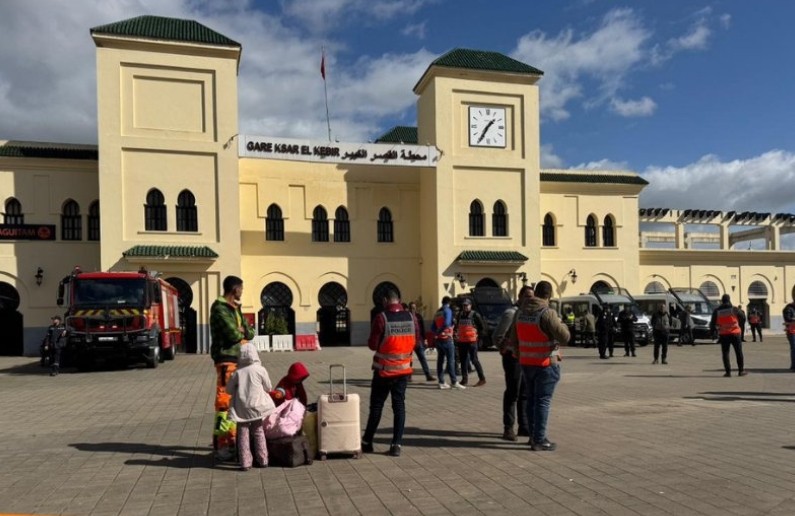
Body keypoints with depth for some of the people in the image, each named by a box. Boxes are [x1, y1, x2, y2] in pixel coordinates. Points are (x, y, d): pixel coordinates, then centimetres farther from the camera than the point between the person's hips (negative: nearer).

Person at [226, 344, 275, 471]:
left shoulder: (237, 372, -3)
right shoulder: (260, 370, -6)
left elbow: (229, 390, 5)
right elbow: (268, 387, 2)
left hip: (241, 409, 0)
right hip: (257, 406, 0)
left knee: (243, 434, 6)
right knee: (259, 433, 12)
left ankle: (245, 462, 5)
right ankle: (262, 460, 16)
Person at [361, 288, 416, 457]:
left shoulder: (381, 318, -14)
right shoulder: (411, 317, -1)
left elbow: (372, 345, -10)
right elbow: (414, 342, 8)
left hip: (384, 370, -3)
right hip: (403, 369, 3)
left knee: (376, 406, 8)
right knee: (399, 406, 8)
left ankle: (367, 442, 18)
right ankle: (396, 445, 7)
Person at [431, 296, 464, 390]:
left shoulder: (437, 312, 14)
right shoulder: (448, 311, -8)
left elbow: (432, 327, 15)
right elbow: (446, 323, -24)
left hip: (439, 339, 7)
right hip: (447, 339, -7)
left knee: (440, 361, 7)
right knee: (451, 360, -5)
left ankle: (441, 382, 9)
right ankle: (454, 382, -5)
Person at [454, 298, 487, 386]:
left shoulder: (475, 315, -3)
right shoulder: (459, 315, 12)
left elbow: (482, 327, 1)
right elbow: (456, 326, 23)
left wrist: (477, 335, -4)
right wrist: (455, 334, 8)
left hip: (471, 341, -6)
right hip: (461, 341, 6)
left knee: (474, 360, -6)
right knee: (463, 360, 9)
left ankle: (482, 379, 2)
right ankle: (464, 379, 17)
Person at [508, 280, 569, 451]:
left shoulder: (520, 312, 5)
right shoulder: (547, 313, -18)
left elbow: (514, 340, 12)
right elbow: (564, 337, -18)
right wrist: (562, 325, 2)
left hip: (526, 363, 7)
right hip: (545, 364, -7)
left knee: (531, 399, 15)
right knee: (543, 401, 0)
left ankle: (533, 436, 25)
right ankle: (539, 440, 4)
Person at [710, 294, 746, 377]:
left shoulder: (717, 311, -1)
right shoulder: (734, 309, -6)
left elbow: (712, 323, 3)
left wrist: (712, 331, 17)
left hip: (723, 335, 1)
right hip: (735, 333, -1)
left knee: (725, 353, 6)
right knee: (739, 352, 9)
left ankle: (728, 371, 2)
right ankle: (741, 370, 12)